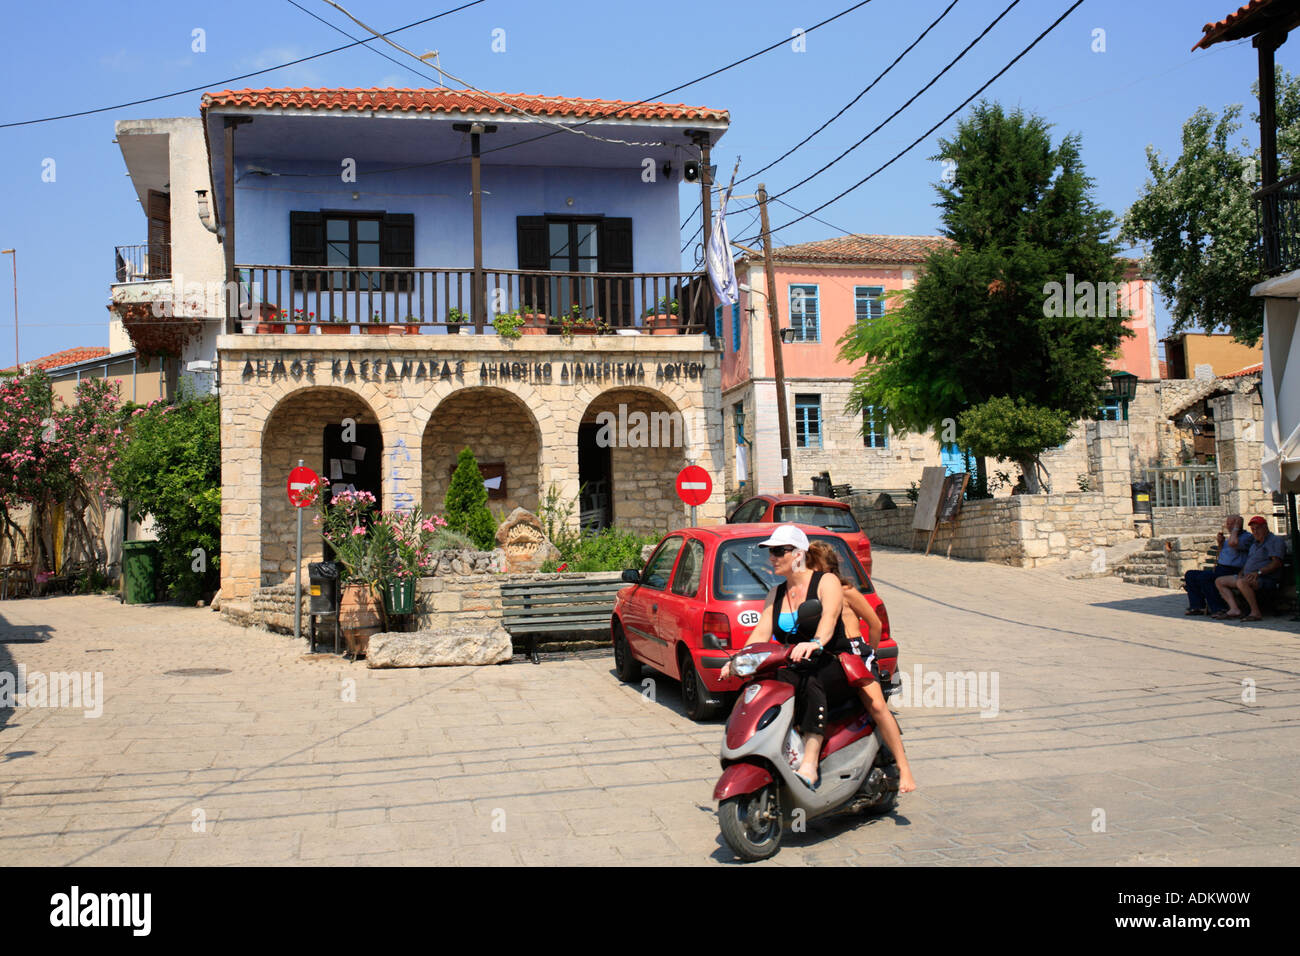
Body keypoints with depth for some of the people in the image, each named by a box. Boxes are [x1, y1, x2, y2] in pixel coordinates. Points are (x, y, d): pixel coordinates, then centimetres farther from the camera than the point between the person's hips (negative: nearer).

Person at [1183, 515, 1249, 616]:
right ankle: (1197, 606, -5)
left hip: (1231, 572, -10)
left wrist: (1236, 528, -13)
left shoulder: (1247, 537, -7)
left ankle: (1218, 608, -21)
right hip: (1220, 569, 10)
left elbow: (1232, 543, -29)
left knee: (1203, 577, -29)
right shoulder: (1230, 537, 22)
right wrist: (1220, 543, 11)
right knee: (1190, 575, 4)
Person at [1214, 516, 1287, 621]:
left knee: (1242, 582, -38)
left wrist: (1258, 572, -26)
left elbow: (1277, 563, -16)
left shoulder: (1276, 540, -3)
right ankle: (1234, 610, -15)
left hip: (1268, 579, -10)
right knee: (1219, 582, 3)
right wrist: (1241, 573, 6)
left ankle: (1256, 613, -28)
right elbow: (1247, 562, 28)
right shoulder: (1255, 544, 26)